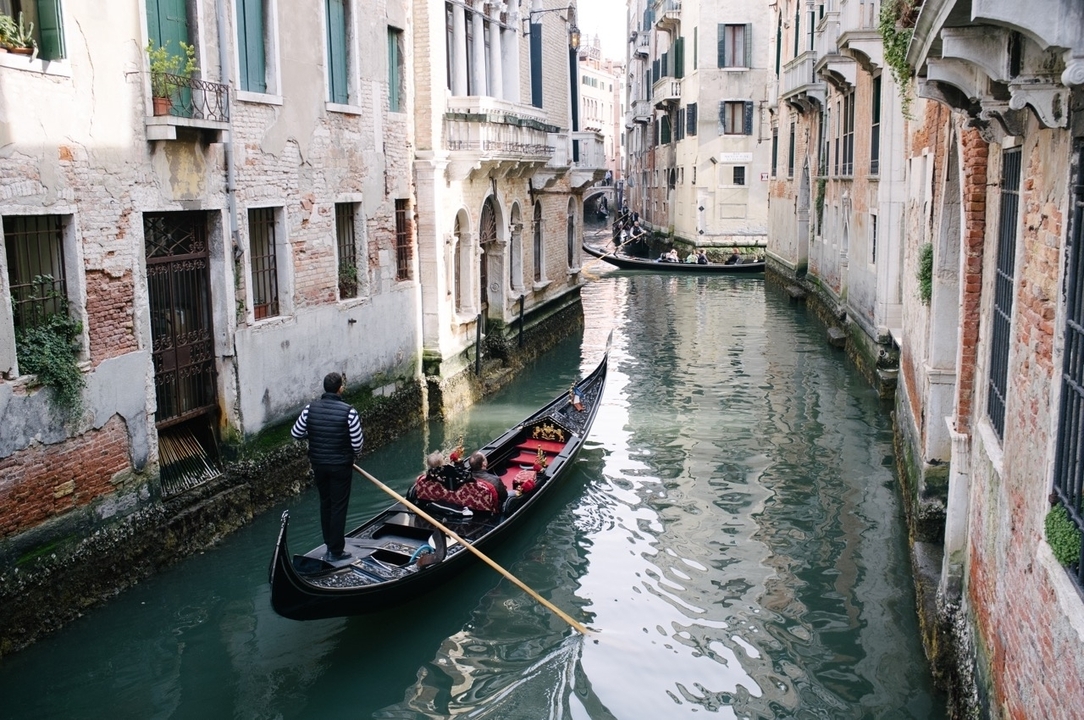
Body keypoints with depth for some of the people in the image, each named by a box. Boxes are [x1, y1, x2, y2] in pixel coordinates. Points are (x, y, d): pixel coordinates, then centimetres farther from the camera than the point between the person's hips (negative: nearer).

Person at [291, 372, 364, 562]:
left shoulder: (310, 408, -6)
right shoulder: (348, 412, -18)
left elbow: (296, 433, 3)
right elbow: (357, 442, -13)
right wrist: (354, 453, 9)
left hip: (318, 463, 4)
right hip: (341, 466, -4)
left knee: (325, 503, 20)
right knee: (338, 506, 5)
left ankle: (330, 544, 30)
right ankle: (336, 551, 10)